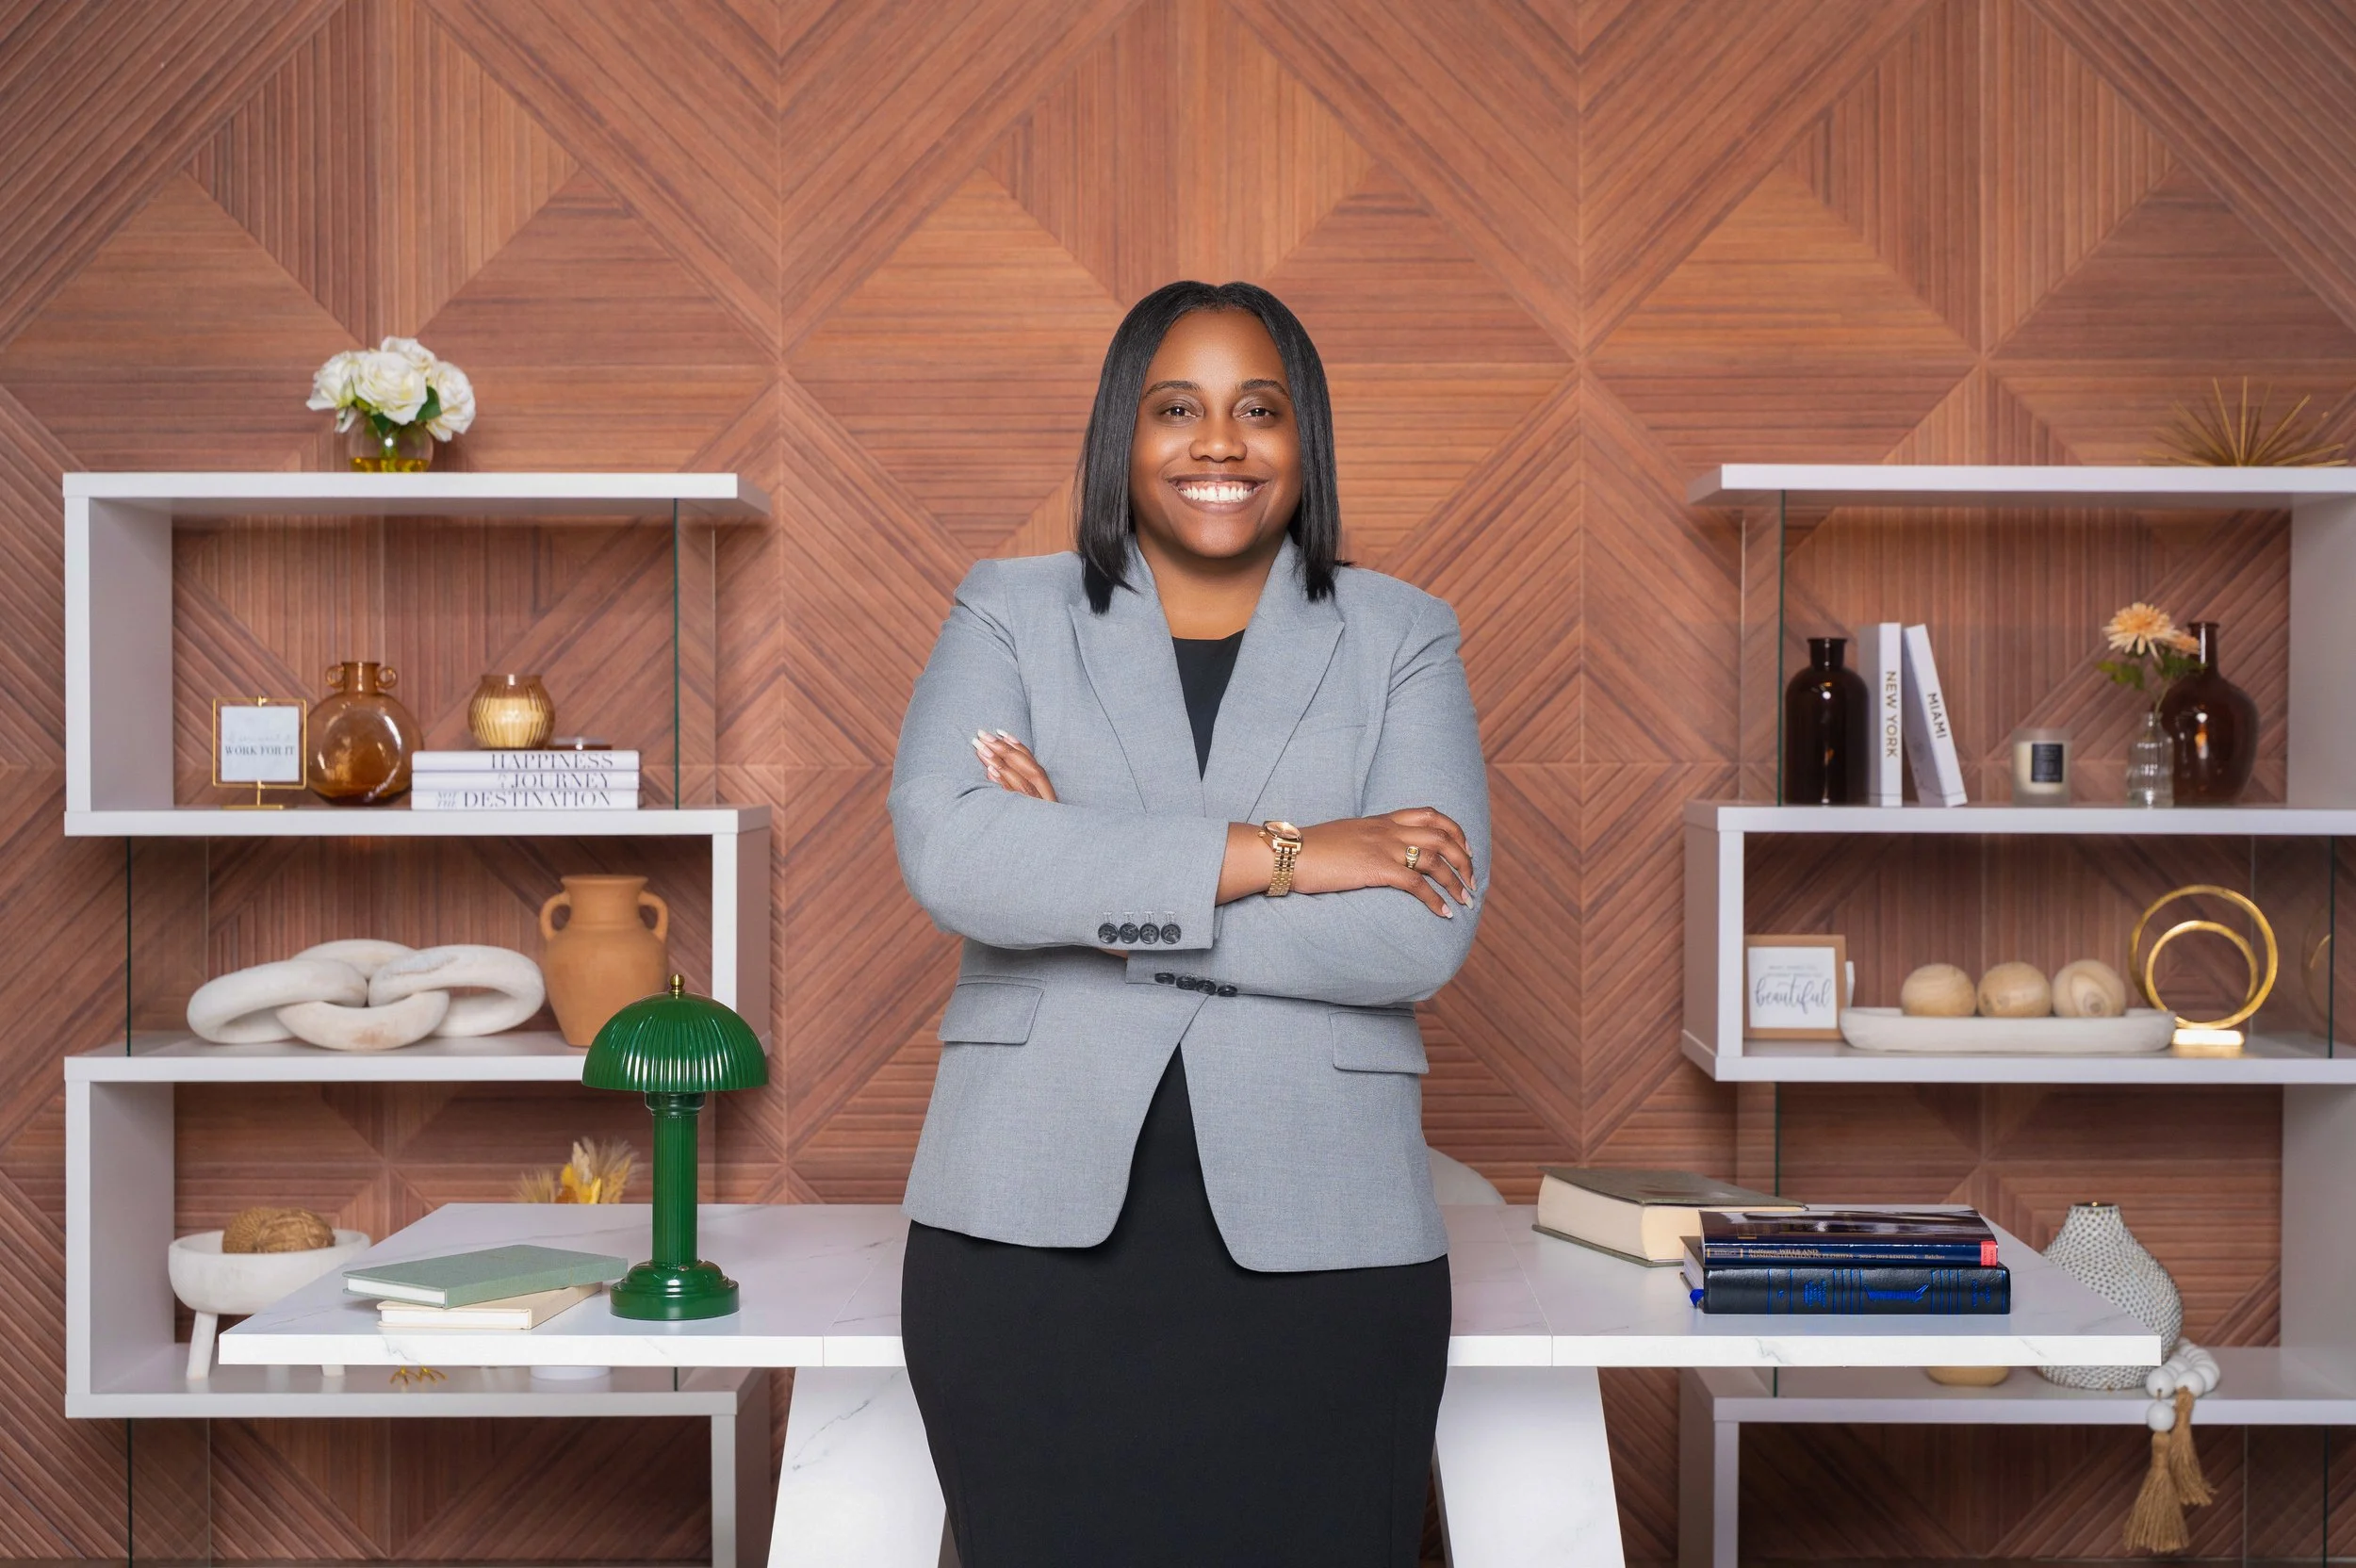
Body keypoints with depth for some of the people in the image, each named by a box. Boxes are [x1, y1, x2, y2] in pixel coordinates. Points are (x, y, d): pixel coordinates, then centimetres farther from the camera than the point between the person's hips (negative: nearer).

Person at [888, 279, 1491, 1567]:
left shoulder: (1401, 638, 8)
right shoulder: (1009, 614, 9)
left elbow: (1422, 935, -7)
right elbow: (944, 850, -11)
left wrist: (1097, 895, -10)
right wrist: (1272, 854, -13)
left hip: (1316, 1240, 0)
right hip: (1032, 1226, 0)